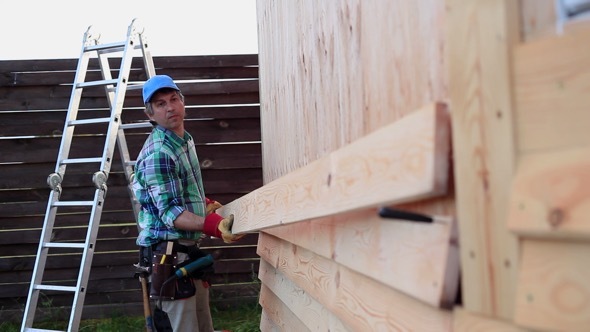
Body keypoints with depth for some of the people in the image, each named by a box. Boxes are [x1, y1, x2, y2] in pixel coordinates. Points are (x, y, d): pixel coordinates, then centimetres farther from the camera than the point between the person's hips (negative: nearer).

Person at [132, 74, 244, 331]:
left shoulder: (185, 140, 9)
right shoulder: (157, 154, -21)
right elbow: (170, 213, -26)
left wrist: (206, 204, 20)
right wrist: (211, 225, -38)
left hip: (189, 247, 9)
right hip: (168, 252, -9)